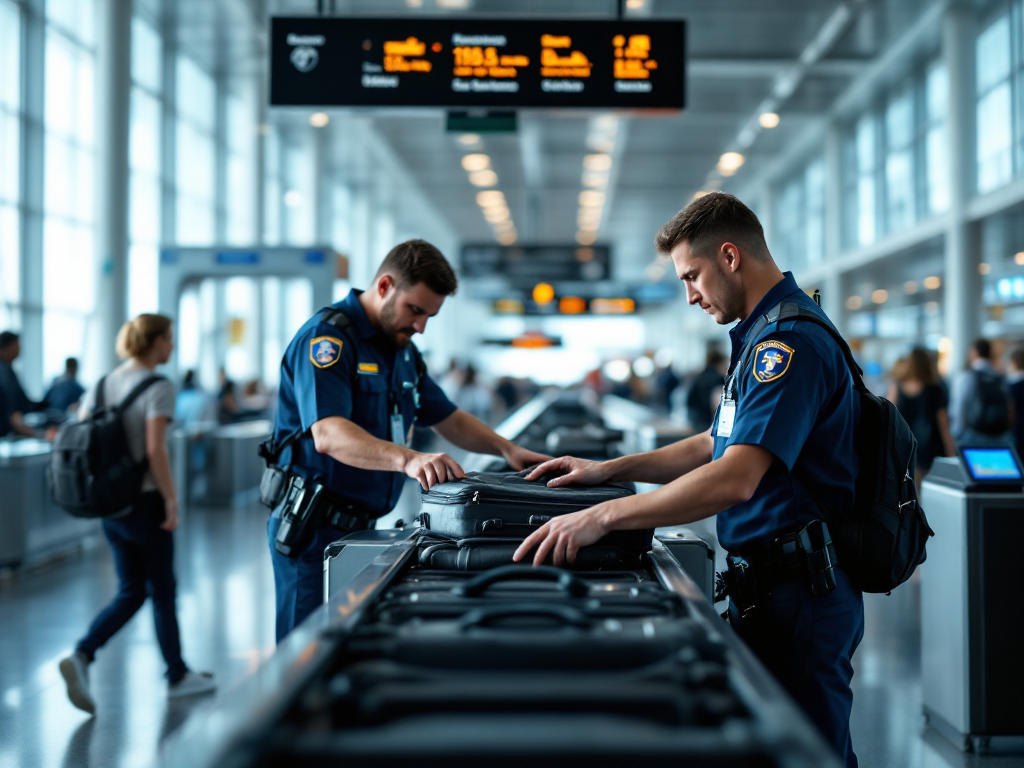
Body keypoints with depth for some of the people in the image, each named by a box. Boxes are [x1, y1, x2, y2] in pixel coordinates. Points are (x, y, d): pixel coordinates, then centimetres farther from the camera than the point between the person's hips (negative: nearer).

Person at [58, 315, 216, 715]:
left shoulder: (103, 384, 8)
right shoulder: (158, 388, -14)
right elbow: (155, 449, -22)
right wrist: (171, 501, -15)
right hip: (144, 502, -7)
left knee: (132, 592, 15)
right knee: (162, 592, 8)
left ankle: (81, 656, -3)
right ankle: (177, 677, 22)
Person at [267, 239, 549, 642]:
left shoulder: (403, 349, 15)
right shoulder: (327, 336, -15)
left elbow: (449, 419, 23)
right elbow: (328, 435, -30)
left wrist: (507, 449, 7)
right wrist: (408, 459, -43)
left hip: (362, 526, 9)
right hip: (316, 528, -9)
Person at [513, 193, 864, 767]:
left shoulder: (790, 340, -20)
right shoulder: (765, 334, 15)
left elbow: (735, 479, -31)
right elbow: (718, 445, 22)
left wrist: (602, 517, -32)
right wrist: (609, 470, 13)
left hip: (796, 589, -10)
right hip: (766, 582, 10)